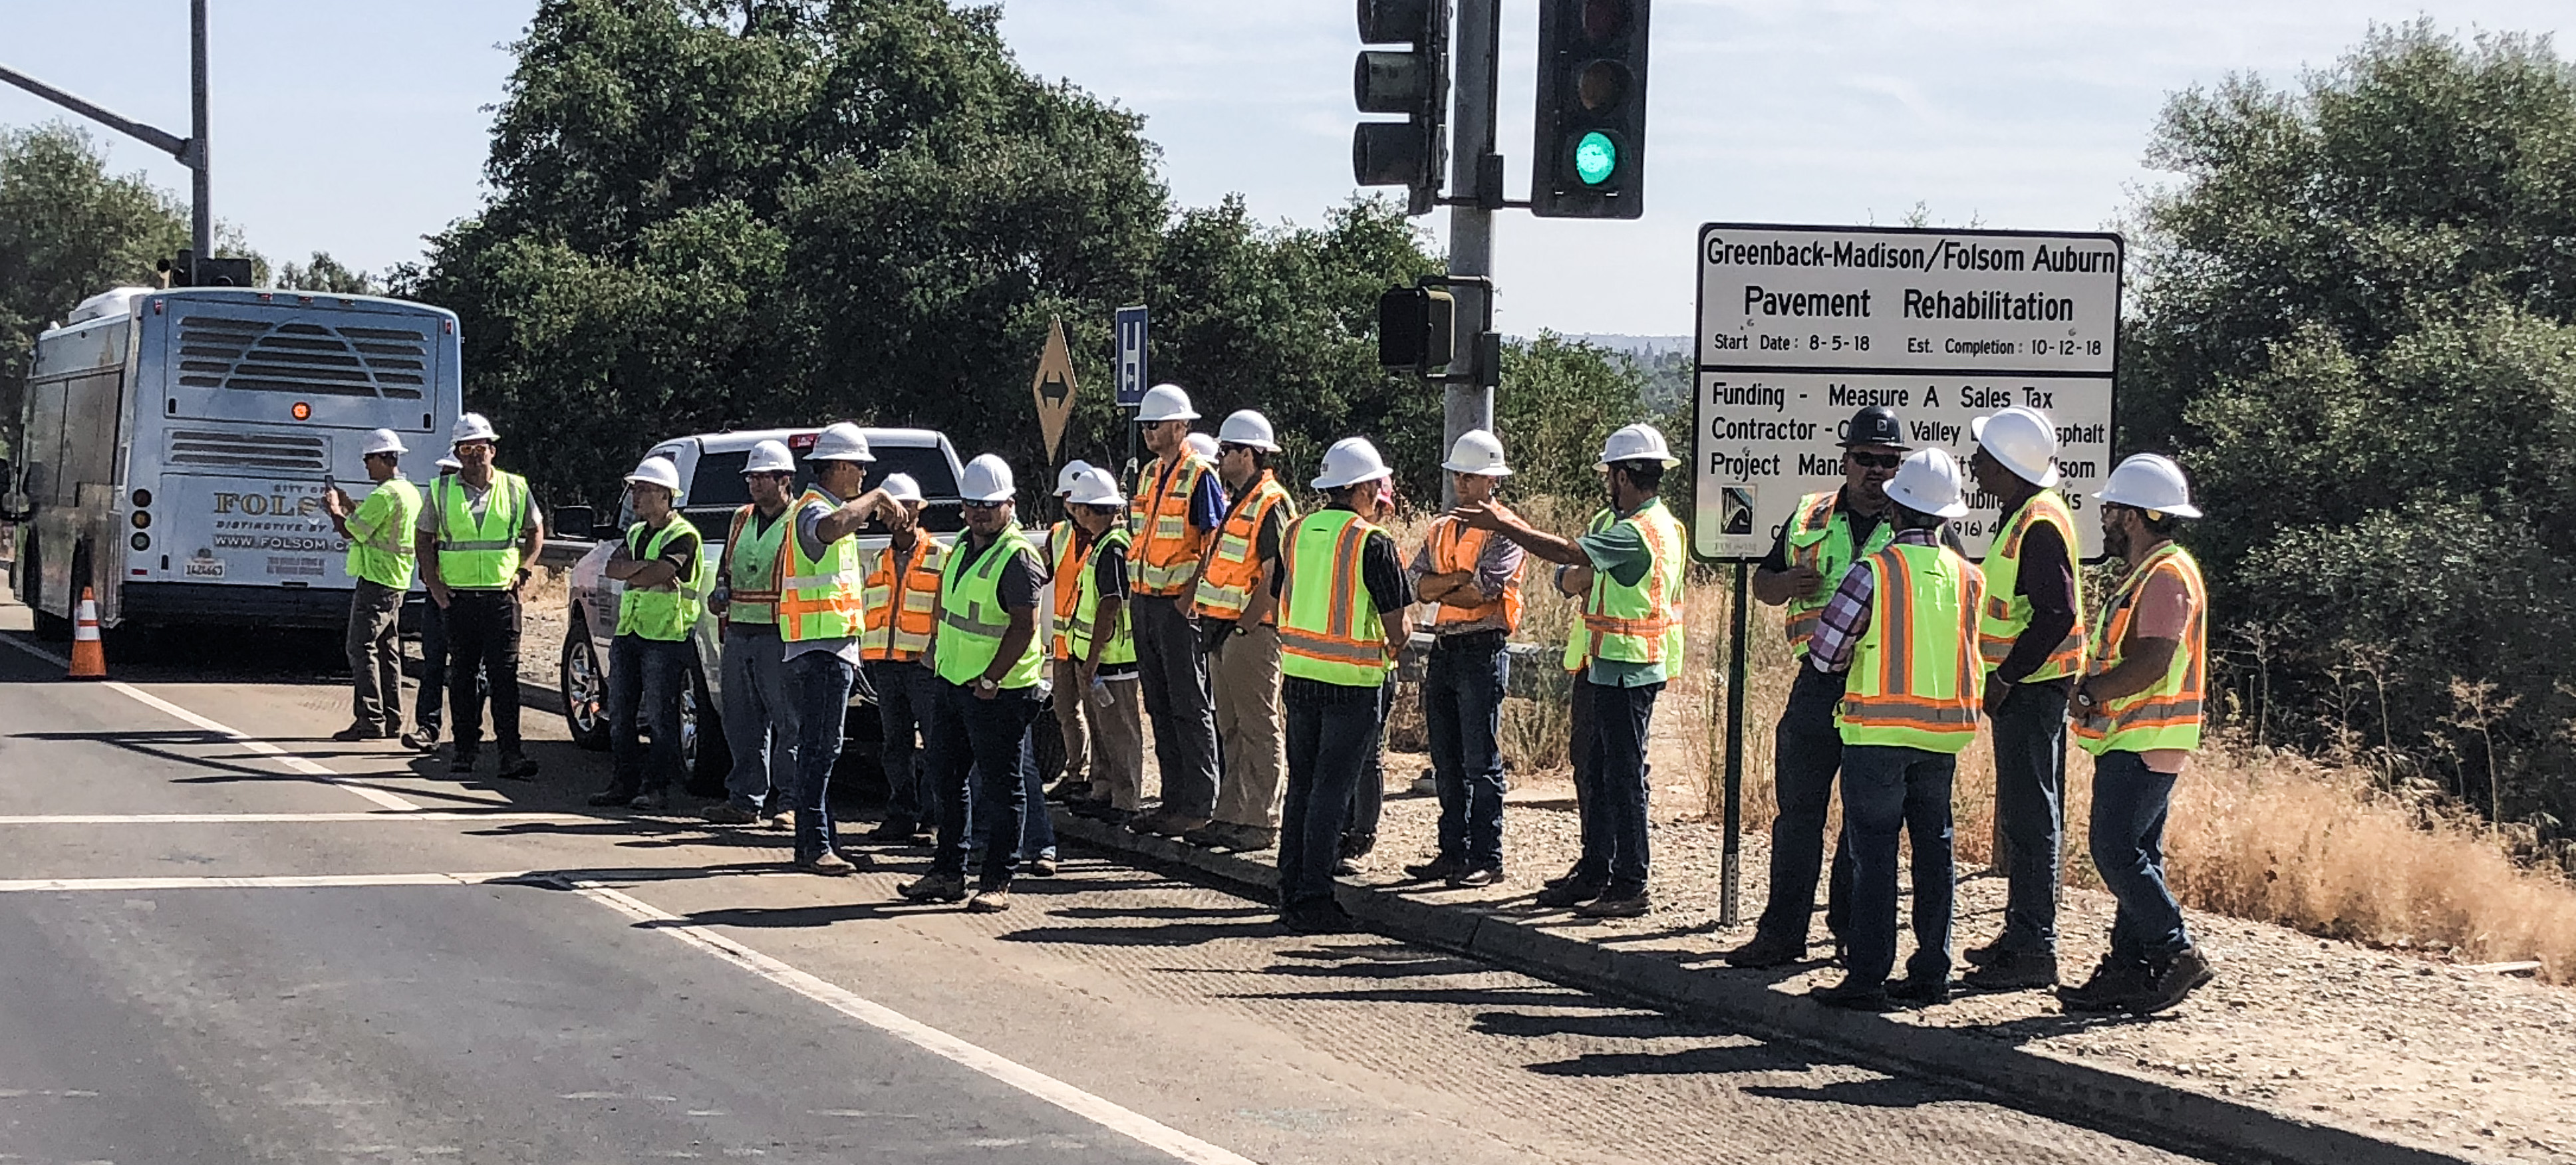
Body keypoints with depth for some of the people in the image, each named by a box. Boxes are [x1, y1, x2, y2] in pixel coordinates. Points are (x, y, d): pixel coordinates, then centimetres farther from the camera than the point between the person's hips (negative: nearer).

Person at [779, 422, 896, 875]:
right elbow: (830, 528, -40)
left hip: (834, 647, 11)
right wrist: (875, 497, -29)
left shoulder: (828, 506, 20)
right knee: (820, 747, -11)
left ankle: (822, 842, 17)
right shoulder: (813, 510, -15)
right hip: (822, 649, -11)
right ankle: (814, 846, -12)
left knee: (821, 747, 13)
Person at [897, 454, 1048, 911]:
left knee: (1001, 788, -1)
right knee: (946, 779, 14)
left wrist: (991, 680, -21)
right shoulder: (963, 546, 12)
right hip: (952, 684, 9)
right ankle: (948, 873, 24)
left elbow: (1025, 625, -21)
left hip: (999, 693, -9)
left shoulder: (1017, 557, -15)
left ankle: (996, 883, 4)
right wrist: (938, 652, 19)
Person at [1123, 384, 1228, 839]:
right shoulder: (1149, 475, 15)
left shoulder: (1200, 476, -10)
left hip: (1180, 606, -9)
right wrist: (1135, 590, 12)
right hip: (1144, 603, 9)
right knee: (1160, 708, 11)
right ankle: (1173, 800, 16)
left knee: (1191, 708, -5)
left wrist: (1191, 596, -19)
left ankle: (1199, 806, -2)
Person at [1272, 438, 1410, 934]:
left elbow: (1280, 608, 13)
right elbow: (1396, 629, -9)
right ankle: (1313, 899, -2)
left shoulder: (1297, 533, 6)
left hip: (1298, 674, 6)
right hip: (1351, 681, -6)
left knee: (1301, 786, 14)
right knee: (1331, 791, -2)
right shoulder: (1372, 543, -12)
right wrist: (1390, 645, 11)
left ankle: (1291, 894, 16)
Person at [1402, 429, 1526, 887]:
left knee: (1481, 763, -5)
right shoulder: (1442, 528, 16)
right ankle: (1453, 853, 15)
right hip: (1444, 649, 7)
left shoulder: (1504, 531, -5)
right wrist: (1459, 579, -12)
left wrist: (1439, 589, -5)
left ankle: (1487, 858, -2)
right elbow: (1417, 583, 3)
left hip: (1483, 650, -7)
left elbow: (1484, 591, -17)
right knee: (1447, 762, 10)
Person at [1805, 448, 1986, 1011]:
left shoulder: (1875, 571, -11)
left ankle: (1867, 977, -3)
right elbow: (1969, 653, 10)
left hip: (1879, 732, -4)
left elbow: (1825, 653, -8)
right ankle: (1931, 972, 14)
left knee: (1874, 854, -1)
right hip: (1943, 735, 5)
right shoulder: (1967, 577, 4)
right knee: (1934, 852, 12)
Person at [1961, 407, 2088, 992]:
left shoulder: (2039, 525, -19)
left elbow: (2056, 615, -25)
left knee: (2029, 817, -8)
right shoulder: (2026, 515, 13)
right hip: (2026, 687, 11)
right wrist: (2002, 678, 17)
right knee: (2023, 816, 16)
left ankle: (2033, 949, -6)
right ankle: (2023, 935, 24)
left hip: (2031, 690, -11)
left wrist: (2004, 679, -20)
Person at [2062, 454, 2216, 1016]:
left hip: (2143, 743, -11)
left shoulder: (2168, 575, -14)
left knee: (2117, 850, -14)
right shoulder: (2148, 574, 20)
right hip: (2134, 740, 11)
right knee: (2132, 853, 9)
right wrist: (2095, 691, 8)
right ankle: (2129, 968, 10)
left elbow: (2152, 664, -23)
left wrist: (2090, 692, -13)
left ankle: (2178, 954, -11)